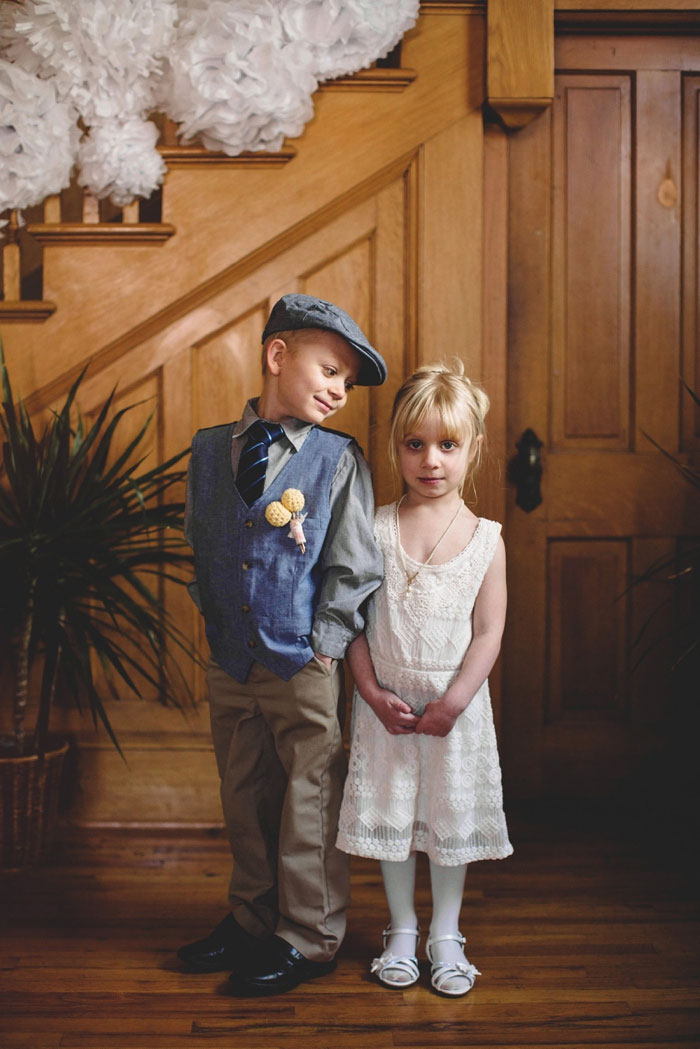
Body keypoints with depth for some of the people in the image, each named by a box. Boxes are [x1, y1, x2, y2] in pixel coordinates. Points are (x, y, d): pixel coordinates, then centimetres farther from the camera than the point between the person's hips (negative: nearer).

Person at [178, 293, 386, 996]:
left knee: (309, 805, 6)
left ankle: (308, 939, 24)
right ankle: (251, 921, 36)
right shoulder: (209, 450, 3)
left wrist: (322, 647, -9)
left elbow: (354, 568, -6)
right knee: (244, 800, 17)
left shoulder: (339, 460, -6)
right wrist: (213, 619, 10)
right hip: (227, 667, 4)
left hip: (304, 670, -4)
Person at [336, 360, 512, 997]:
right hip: (385, 702, 1)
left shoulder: (485, 539, -4)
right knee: (391, 815, 11)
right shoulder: (375, 529, -3)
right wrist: (373, 693, -11)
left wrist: (453, 702, -14)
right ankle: (402, 932, 30)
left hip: (456, 704, 0)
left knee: (452, 817, 9)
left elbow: (488, 634, -6)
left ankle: (446, 936, 28)